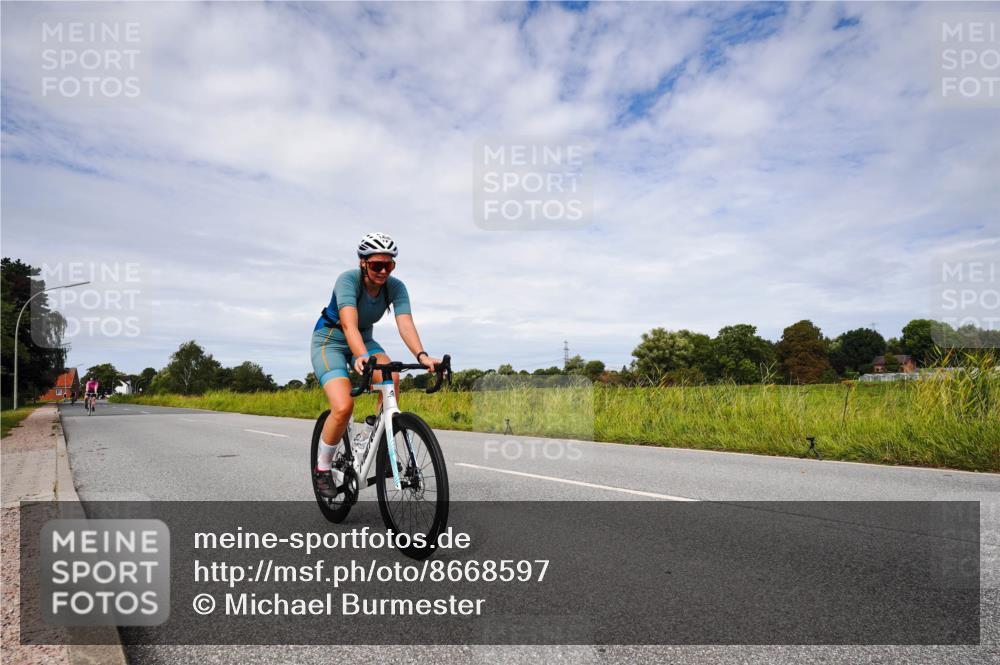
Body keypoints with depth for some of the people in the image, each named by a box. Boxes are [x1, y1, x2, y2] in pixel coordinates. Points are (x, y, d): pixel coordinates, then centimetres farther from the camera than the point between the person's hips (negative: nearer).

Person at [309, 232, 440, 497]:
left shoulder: (396, 287, -16)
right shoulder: (348, 279, -27)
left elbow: (406, 324, -29)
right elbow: (349, 324, -42)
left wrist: (422, 356, -47)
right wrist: (361, 356, -60)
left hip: (364, 339, 4)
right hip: (329, 340, -4)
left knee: (391, 378, -29)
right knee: (343, 407, -25)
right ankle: (322, 468, 0)